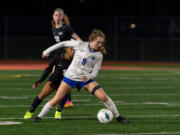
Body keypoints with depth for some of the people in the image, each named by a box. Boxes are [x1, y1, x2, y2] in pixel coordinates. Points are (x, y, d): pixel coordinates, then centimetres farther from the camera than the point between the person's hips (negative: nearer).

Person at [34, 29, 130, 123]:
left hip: (86, 79, 1)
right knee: (56, 100, -8)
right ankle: (39, 116, 12)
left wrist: (88, 77, -27)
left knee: (103, 96, -15)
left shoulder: (99, 56, -5)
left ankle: (117, 116, 1)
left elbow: (94, 73, -4)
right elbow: (63, 43, 2)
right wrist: (47, 51, 6)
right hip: (71, 76, -1)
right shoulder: (80, 45, -9)